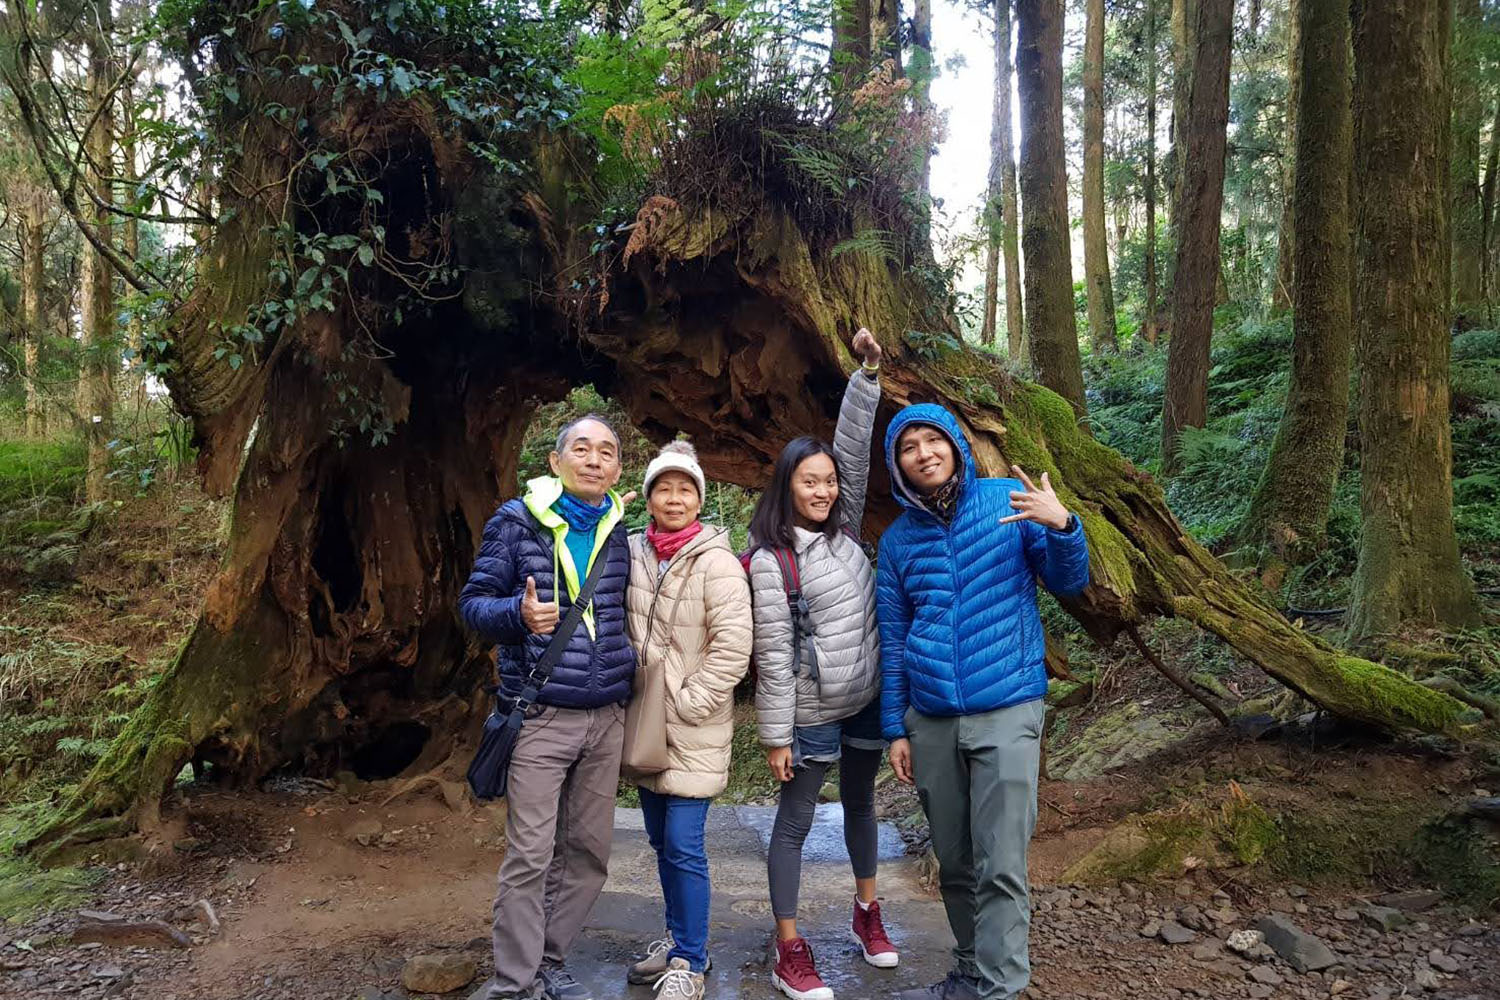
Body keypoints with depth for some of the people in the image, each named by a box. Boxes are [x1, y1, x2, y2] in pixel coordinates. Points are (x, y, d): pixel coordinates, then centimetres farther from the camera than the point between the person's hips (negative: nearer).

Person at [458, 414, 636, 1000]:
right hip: (540, 716, -4)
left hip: (607, 717, 5)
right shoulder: (517, 521, -4)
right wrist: (519, 615, -23)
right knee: (529, 857, -3)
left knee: (588, 852, 10)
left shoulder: (621, 531, 8)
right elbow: (473, 603, -3)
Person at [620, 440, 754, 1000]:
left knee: (683, 846, -4)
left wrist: (688, 704, -16)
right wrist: (629, 694, 9)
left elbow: (733, 645, -17)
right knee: (661, 841, 17)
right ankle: (678, 939, 34)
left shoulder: (716, 562, -13)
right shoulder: (633, 554, 3)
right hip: (645, 724, 6)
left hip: (693, 730, -6)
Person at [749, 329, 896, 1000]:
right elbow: (772, 654, -16)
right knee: (795, 821, 5)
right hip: (811, 711, -6)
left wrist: (867, 373, -8)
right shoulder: (771, 561, -16)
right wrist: (775, 734, -14)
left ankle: (867, 913, 40)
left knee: (860, 803, 21)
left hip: (868, 698, 6)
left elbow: (855, 451, -1)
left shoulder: (844, 527, 2)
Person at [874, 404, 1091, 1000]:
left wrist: (1062, 526, -19)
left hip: (1007, 710, -3)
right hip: (931, 722, 3)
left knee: (1000, 865, -5)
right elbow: (893, 642, 10)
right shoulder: (897, 539, 6)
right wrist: (896, 730, 8)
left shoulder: (1010, 501, -1)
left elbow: (1069, 584, 1)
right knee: (954, 864, 12)